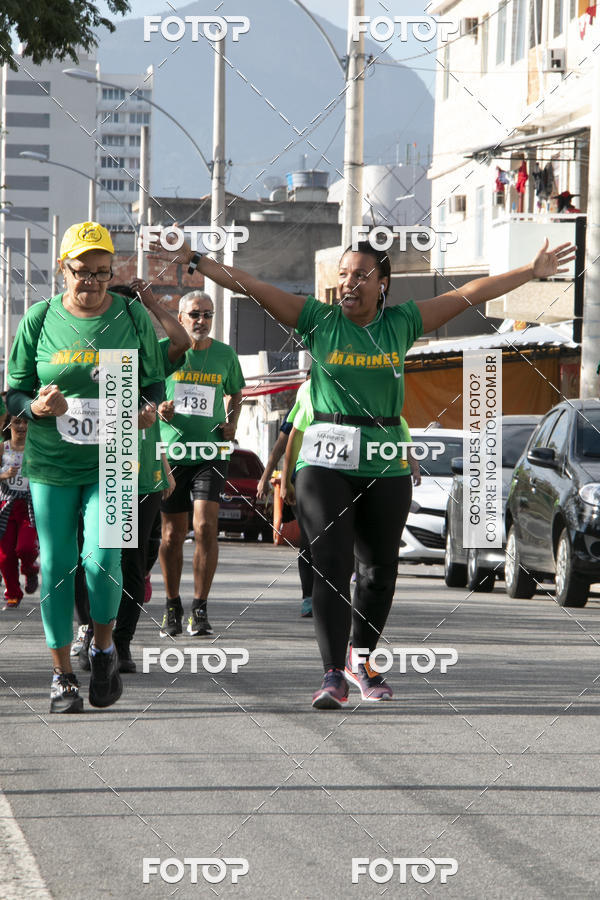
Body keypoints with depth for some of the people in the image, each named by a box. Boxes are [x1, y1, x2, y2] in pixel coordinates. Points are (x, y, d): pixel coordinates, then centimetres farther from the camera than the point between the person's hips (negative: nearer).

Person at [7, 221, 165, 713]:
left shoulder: (133, 317, 2)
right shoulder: (40, 319, 2)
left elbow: (154, 380, 12)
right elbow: (15, 391, 7)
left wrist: (149, 409, -10)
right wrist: (37, 406, -15)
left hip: (113, 460, -1)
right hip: (51, 463, 1)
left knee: (102, 556, -15)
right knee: (56, 563, 1)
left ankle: (104, 650, 11)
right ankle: (63, 675, 12)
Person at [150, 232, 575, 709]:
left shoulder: (400, 324, 7)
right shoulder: (319, 320, 3)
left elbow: (469, 294, 10)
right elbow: (251, 286, 0)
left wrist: (534, 272, 14)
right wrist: (194, 261, -5)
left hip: (386, 466, 2)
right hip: (326, 459, -2)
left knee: (380, 569, 8)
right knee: (332, 564, -11)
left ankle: (361, 658, 29)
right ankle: (334, 675, -13)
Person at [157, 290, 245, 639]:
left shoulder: (225, 354, 7)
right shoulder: (164, 350, 2)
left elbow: (235, 394, 23)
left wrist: (231, 423, 5)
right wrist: (157, 409, -13)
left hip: (211, 453, 0)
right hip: (171, 450, 0)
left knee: (206, 526, -14)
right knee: (173, 533, 4)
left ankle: (201, 609, -7)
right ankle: (173, 607, 19)